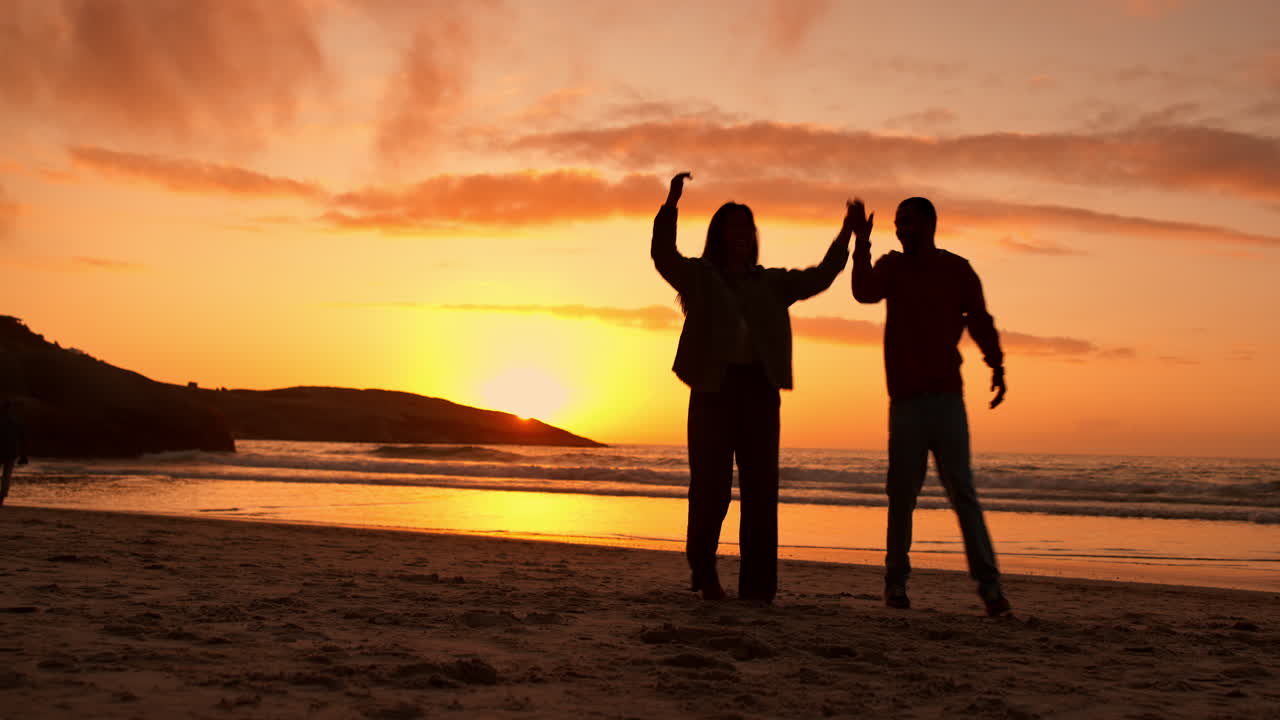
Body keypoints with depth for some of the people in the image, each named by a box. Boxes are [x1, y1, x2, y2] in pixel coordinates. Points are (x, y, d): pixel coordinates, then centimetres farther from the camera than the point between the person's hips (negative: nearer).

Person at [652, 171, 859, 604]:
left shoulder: (771, 283, 20)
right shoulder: (698, 276, 10)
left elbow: (820, 278, 11)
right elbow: (663, 256, -8)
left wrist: (846, 236, -1)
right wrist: (672, 205, -21)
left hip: (759, 389, 3)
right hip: (714, 386, -3)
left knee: (761, 487, -4)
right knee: (712, 486, -5)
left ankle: (757, 584, -2)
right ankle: (704, 571, 14)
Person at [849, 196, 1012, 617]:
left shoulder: (956, 270, 8)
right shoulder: (893, 267, 11)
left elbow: (980, 320, 4)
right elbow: (865, 292, -9)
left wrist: (996, 367, -10)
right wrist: (861, 243, -18)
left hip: (946, 397, -1)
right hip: (905, 399, 1)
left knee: (962, 491, -6)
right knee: (902, 493, 3)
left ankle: (988, 584, -8)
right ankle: (896, 582, 11)